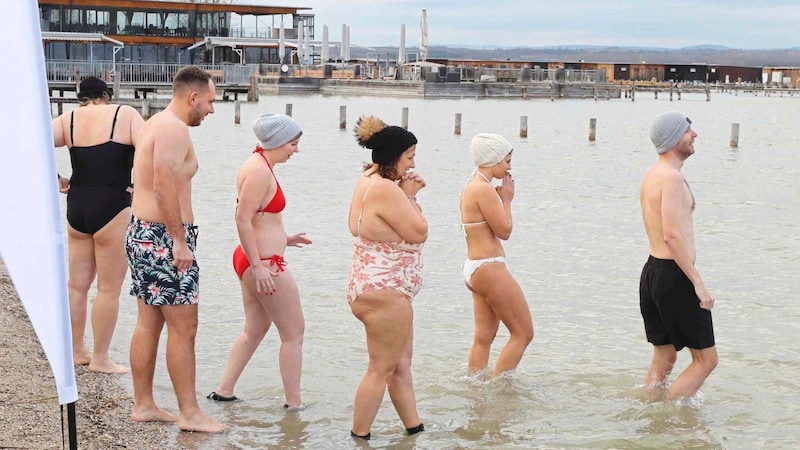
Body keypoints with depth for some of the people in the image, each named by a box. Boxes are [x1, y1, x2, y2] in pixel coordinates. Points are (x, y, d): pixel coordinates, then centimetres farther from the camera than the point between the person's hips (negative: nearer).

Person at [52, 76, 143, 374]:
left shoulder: (69, 120, 7)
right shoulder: (125, 115, -4)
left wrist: (55, 180, 3)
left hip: (76, 207, 5)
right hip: (112, 208, -5)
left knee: (77, 285, 17)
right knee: (109, 289, 4)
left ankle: (76, 351, 27)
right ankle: (100, 359, 9)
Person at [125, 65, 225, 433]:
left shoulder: (158, 123, 18)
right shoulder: (175, 128, -15)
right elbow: (164, 186, -25)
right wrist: (180, 241, -22)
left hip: (142, 233, 11)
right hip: (163, 237, -11)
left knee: (149, 324, 13)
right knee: (183, 328, -5)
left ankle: (143, 405, 20)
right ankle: (189, 413, 1)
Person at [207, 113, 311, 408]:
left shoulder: (260, 165, 12)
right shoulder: (260, 171, -19)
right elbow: (242, 220, -24)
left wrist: (283, 239, 23)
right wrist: (257, 266, -25)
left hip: (256, 260, 11)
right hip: (265, 265, -10)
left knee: (255, 330, 19)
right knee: (293, 333, 0)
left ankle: (224, 391, 24)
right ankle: (294, 404, 7)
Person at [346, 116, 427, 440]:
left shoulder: (369, 180, 10)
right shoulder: (385, 189, -23)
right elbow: (418, 232, -20)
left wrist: (408, 193, 4)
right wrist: (410, 196, -7)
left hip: (383, 289, 11)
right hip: (384, 292, -11)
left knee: (401, 365, 17)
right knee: (381, 370, -1)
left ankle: (415, 429, 25)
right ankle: (360, 437, 7)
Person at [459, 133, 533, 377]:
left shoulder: (472, 186, 14)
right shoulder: (484, 189, -17)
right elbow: (504, 230, -15)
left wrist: (501, 200, 10)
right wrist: (507, 200, -3)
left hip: (474, 268, 10)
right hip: (489, 268, -10)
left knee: (483, 338, 12)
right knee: (523, 333, -1)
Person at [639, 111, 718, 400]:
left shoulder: (652, 174, 14)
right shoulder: (672, 177, -17)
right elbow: (672, 236, -25)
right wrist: (698, 283, -23)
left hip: (652, 271, 10)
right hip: (673, 276, -10)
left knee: (664, 357, 18)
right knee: (706, 359, 0)